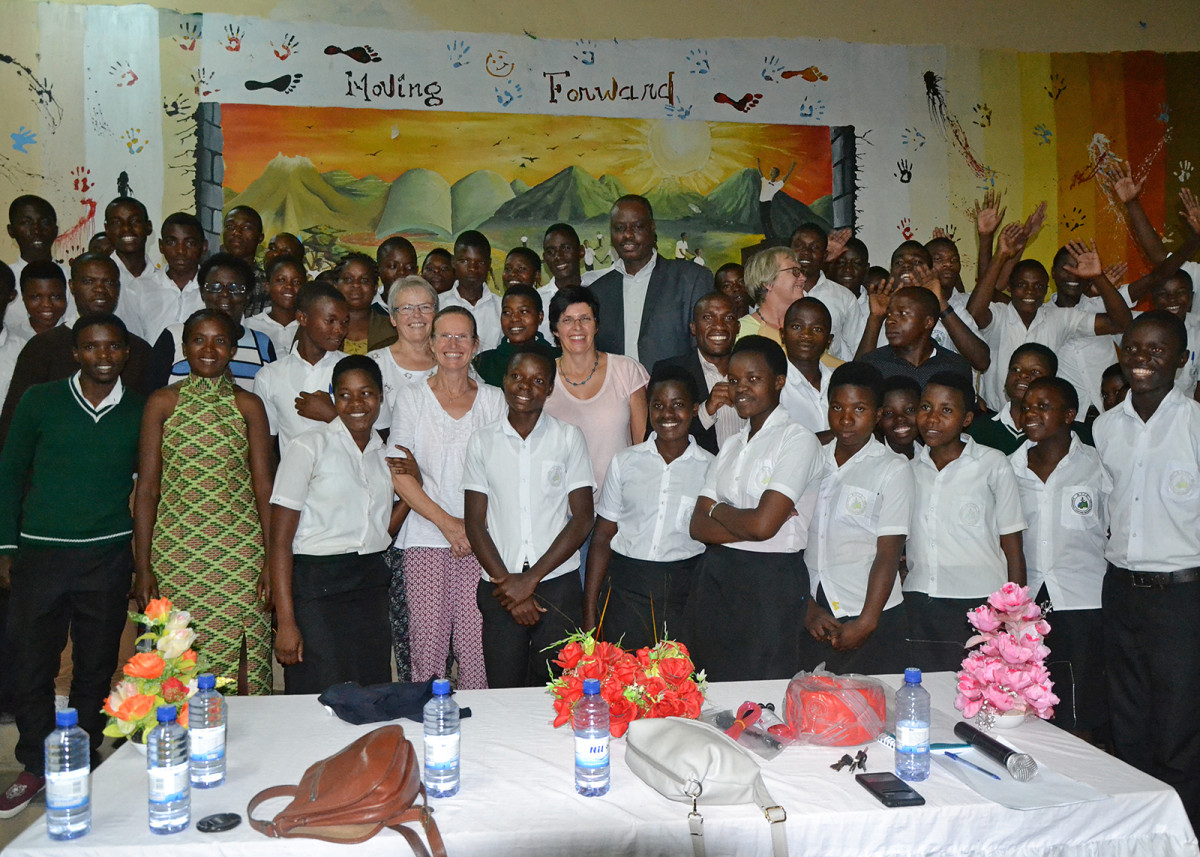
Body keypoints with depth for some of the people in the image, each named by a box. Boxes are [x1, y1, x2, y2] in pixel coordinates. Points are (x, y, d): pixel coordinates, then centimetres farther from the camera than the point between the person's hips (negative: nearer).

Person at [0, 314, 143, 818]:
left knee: (97, 667, 9)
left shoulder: (141, 412, 3)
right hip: (40, 553, 0)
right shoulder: (41, 402, 1)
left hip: (109, 557, 1)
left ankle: (81, 765, 26)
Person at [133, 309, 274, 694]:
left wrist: (272, 562, -2)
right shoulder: (162, 402, 6)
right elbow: (147, 487, 4)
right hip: (175, 549, 0)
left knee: (239, 658, -2)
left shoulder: (248, 404, 6)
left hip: (239, 549, 0)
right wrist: (142, 566, -2)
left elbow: (263, 486, 4)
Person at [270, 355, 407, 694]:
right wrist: (286, 622, -14)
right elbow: (280, 539, -9)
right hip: (316, 588, -5)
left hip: (371, 586, 5)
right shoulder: (308, 448, -6)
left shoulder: (387, 454, 11)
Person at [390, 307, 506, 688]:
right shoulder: (411, 398, 7)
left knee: (475, 643, -3)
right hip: (426, 538, 0)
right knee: (427, 641, -3)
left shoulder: (494, 400, 10)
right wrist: (447, 522, -7)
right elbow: (399, 474, 1)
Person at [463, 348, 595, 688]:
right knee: (503, 689, 4)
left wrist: (531, 578, -8)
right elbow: (474, 522, 5)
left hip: (558, 583, -1)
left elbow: (582, 518, -1)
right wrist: (505, 581, -6)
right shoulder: (482, 442, 6)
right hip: (500, 586, 1)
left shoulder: (569, 437, 3)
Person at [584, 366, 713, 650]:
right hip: (625, 590, 1)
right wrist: (589, 614, 3)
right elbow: (602, 537, 7)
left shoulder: (710, 467, 3)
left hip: (683, 595, -1)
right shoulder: (625, 462, 6)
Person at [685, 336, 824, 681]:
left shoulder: (798, 440, -8)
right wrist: (743, 523, -11)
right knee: (710, 690, 12)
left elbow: (762, 524, -19)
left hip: (769, 582, -6)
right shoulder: (731, 447, 14)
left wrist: (718, 511, -1)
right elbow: (698, 526, 5)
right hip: (715, 578, 7)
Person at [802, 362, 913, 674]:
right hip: (814, 619, 3)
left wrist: (866, 623, -12)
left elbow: (888, 555, -7)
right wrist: (809, 609, -3)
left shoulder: (893, 469, -3)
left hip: (872, 617, -3)